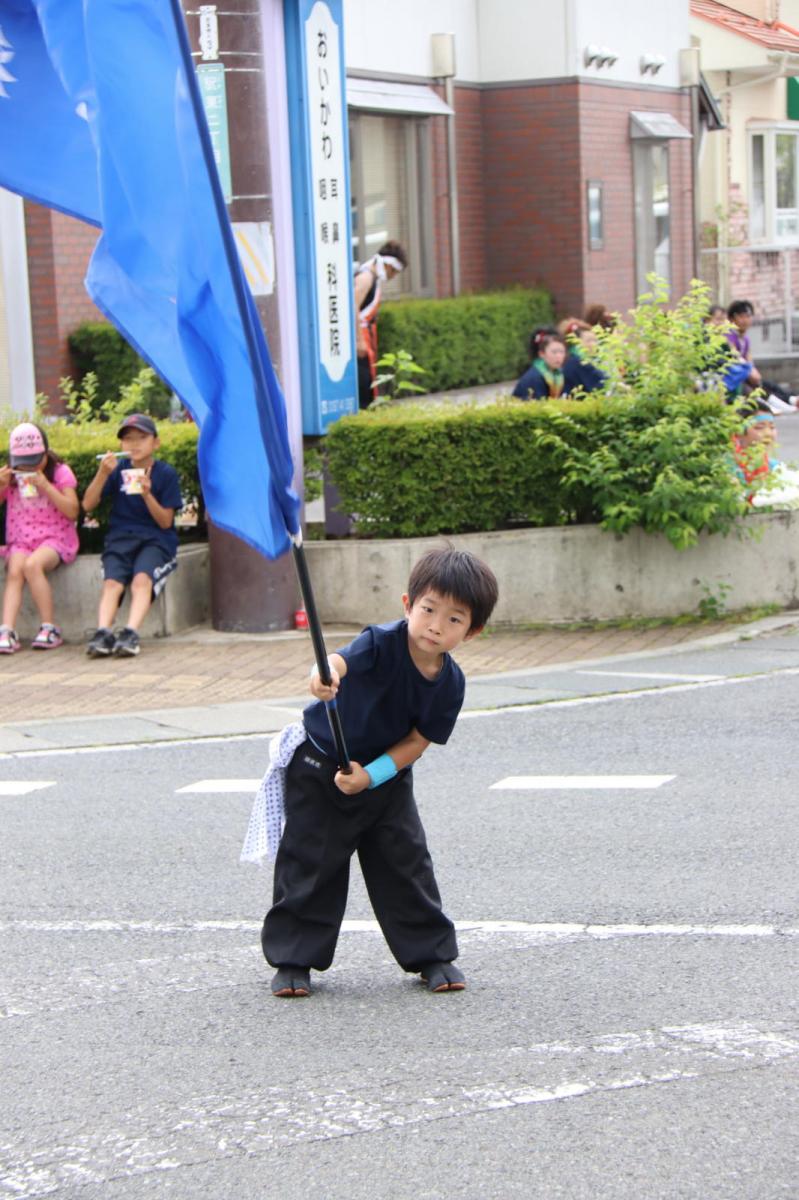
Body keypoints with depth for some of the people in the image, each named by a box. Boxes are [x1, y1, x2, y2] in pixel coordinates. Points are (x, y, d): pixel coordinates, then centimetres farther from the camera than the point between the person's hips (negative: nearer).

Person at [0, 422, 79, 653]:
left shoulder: (60, 472, 2)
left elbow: (72, 511, -7)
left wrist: (46, 486, -16)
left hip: (54, 539, -3)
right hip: (20, 541, 3)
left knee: (32, 564, -34)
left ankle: (49, 629, -26)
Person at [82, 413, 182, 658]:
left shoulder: (166, 473, 2)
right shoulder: (118, 469, 10)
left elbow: (165, 522, -2)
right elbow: (88, 505, 3)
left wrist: (147, 494, -17)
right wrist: (103, 474, -10)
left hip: (156, 539, -2)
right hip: (120, 537, 2)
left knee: (142, 578, -32)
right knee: (112, 582, -26)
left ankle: (131, 634, -47)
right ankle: (102, 633, -43)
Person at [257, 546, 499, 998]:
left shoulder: (450, 684, -15)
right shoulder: (384, 642, -28)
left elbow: (418, 741, -11)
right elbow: (341, 660, -48)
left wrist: (371, 775, -24)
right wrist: (324, 676, -73)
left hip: (387, 775, 3)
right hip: (320, 765, -3)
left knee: (407, 862, 3)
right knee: (309, 863, 1)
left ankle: (433, 954, 17)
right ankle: (293, 959, 12)